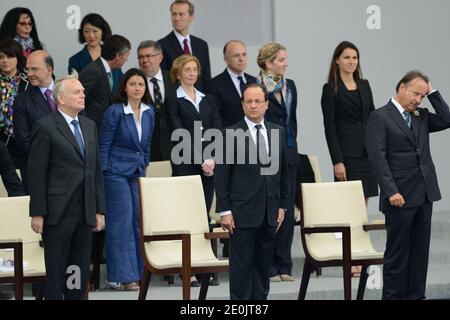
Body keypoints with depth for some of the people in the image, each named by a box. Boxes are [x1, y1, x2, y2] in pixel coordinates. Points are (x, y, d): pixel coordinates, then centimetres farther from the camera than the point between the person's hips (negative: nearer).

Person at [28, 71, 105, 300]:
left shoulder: (89, 126, 15)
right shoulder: (45, 127, -6)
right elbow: (36, 174, -8)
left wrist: (99, 209, 11)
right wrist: (37, 213, -12)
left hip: (86, 213, 6)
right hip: (58, 213, -6)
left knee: (81, 273, 7)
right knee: (55, 272, 0)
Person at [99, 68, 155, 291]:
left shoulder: (149, 112, 6)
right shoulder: (115, 112, -11)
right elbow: (104, 145, -8)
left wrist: (145, 165, 14)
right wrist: (102, 174, -10)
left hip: (138, 172, 6)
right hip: (116, 171, -6)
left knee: (139, 220, 4)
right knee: (121, 222, -6)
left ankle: (137, 271, 11)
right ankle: (124, 275, -4)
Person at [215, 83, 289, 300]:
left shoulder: (277, 132, 10)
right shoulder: (231, 134, -5)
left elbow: (283, 172, 16)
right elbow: (221, 176, -5)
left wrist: (282, 205, 12)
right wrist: (224, 211, -9)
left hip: (269, 214, 5)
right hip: (243, 214, -5)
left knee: (263, 264, 9)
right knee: (241, 266, -1)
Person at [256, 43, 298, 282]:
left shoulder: (290, 86, 12)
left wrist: (292, 144, 14)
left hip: (288, 155, 6)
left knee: (287, 211, 7)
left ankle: (283, 265, 13)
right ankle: (267, 266, 2)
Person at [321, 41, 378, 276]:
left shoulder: (364, 85, 13)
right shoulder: (331, 89, -4)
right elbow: (329, 127, -8)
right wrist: (337, 161, -14)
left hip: (368, 152, 6)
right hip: (347, 153, -6)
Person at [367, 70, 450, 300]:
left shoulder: (421, 117, 15)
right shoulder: (380, 117, -6)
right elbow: (378, 157, -12)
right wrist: (391, 191, -19)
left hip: (424, 194, 6)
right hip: (400, 196, -6)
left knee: (420, 250, 9)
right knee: (397, 252, 0)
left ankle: (415, 295, 14)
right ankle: (393, 296, 6)